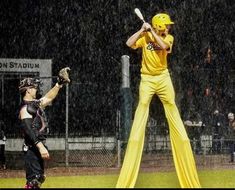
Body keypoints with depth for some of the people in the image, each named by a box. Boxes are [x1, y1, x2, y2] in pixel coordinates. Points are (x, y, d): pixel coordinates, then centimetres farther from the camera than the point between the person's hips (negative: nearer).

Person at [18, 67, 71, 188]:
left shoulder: (35, 104, 15)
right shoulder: (25, 108, -14)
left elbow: (49, 97, 30)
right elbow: (28, 129, -25)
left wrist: (59, 83, 24)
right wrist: (40, 146, -32)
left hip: (38, 147, 10)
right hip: (32, 149, -10)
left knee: (39, 178, 14)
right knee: (33, 179, -17)